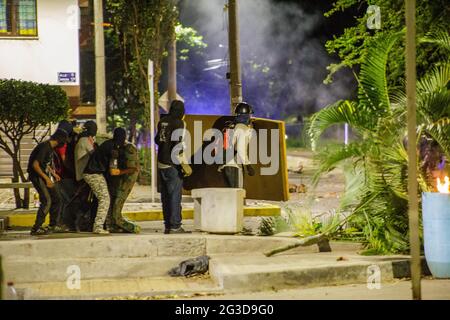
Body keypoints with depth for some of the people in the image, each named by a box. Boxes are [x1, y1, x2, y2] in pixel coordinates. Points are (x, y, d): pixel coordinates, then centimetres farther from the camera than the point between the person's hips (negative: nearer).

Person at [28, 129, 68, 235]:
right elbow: (35, 164, -25)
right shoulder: (44, 147, -20)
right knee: (46, 201, -17)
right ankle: (36, 229, -15)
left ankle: (54, 225, 22)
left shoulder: (51, 147, 10)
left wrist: (53, 174, 15)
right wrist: (46, 178, -24)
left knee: (56, 198, 11)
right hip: (37, 176, -10)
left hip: (45, 176, 10)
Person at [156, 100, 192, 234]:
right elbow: (177, 145, -19)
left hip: (161, 164, 7)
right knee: (175, 196, -4)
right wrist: (184, 164, -17)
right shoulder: (179, 123, -11)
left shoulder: (162, 122, 9)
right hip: (173, 165, -7)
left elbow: (157, 140, 22)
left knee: (165, 196, 11)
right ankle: (175, 226, -5)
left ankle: (167, 226, 15)